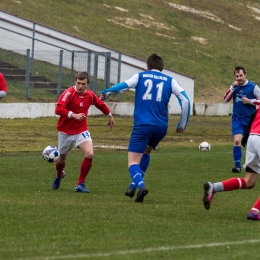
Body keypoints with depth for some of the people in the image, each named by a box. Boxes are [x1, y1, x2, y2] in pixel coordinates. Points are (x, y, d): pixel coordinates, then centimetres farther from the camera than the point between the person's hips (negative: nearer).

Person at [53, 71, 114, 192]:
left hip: (81, 130, 2)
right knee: (62, 158, 15)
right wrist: (74, 115, -42)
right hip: (65, 132, -2)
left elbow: (101, 104, 18)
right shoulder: (69, 93, -20)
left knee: (89, 154, -21)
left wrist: (110, 115, 31)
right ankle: (58, 177, 52)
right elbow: (58, 109, -33)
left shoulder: (90, 95, -4)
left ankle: (80, 184, -9)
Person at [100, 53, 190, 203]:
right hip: (161, 127, 3)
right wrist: (182, 125, 12)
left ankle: (140, 185, -32)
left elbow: (122, 86, -4)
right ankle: (135, 185, 22)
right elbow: (185, 100, 4)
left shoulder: (140, 76, 10)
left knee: (133, 161, -3)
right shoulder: (170, 81, 13)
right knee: (146, 151, 30)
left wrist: (105, 93, 15)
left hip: (142, 125, -3)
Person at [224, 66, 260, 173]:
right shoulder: (234, 86, 3)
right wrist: (233, 87, -14)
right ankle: (237, 165, -14)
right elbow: (225, 99, -4)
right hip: (237, 119, 1)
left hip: (250, 119, -1)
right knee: (237, 140, -17)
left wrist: (250, 101, -16)